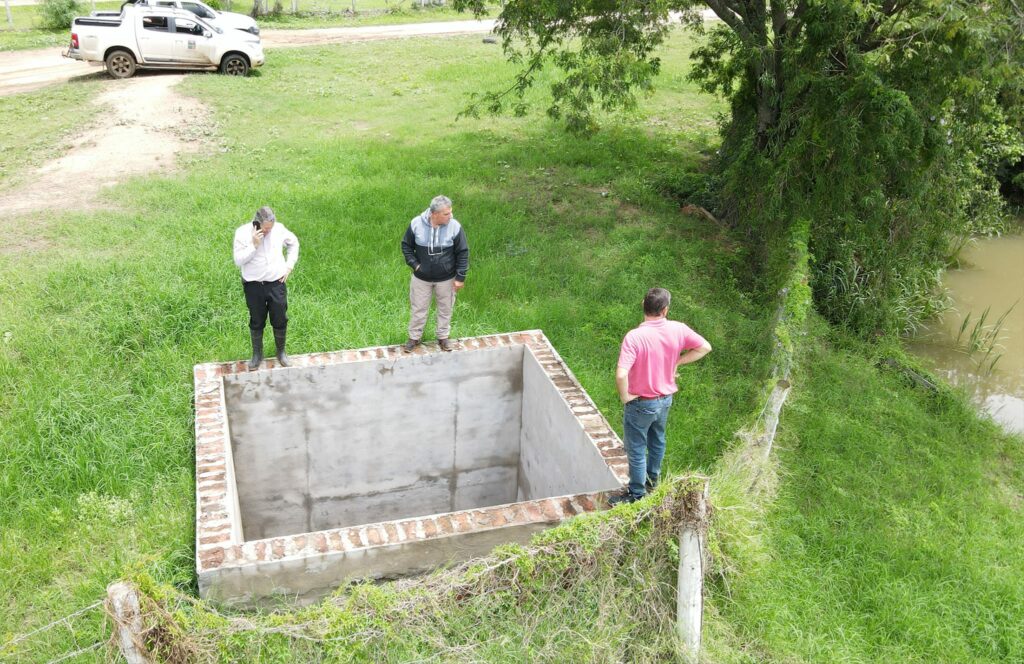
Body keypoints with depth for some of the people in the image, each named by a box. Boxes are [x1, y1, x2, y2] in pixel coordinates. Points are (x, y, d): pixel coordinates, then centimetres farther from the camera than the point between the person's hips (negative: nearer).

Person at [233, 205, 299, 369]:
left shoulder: (279, 229, -7)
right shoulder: (242, 233, -13)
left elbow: (293, 243, 13)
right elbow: (238, 260, -16)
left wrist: (289, 265, 5)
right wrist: (254, 245, -27)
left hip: (276, 283, 2)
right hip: (253, 285, -1)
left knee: (280, 320, 9)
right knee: (256, 322, 11)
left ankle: (281, 351, 30)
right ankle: (257, 354, 30)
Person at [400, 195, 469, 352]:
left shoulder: (455, 226, -18)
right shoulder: (416, 224, -16)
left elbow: (463, 253, -8)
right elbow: (406, 245, 0)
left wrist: (460, 277, -8)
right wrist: (414, 264, -10)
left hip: (446, 279, 0)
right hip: (421, 278, 0)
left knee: (445, 309, 16)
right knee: (418, 308, 14)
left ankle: (443, 337, 37)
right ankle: (414, 338, 34)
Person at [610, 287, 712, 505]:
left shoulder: (634, 337, -29)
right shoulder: (678, 329, -14)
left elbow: (621, 375, -36)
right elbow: (705, 347, 1)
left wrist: (625, 397, -17)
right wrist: (677, 361, 2)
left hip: (641, 403, -6)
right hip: (665, 399, 6)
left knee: (636, 450, 12)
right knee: (657, 440, 28)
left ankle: (636, 494, 26)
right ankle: (652, 479, 48)